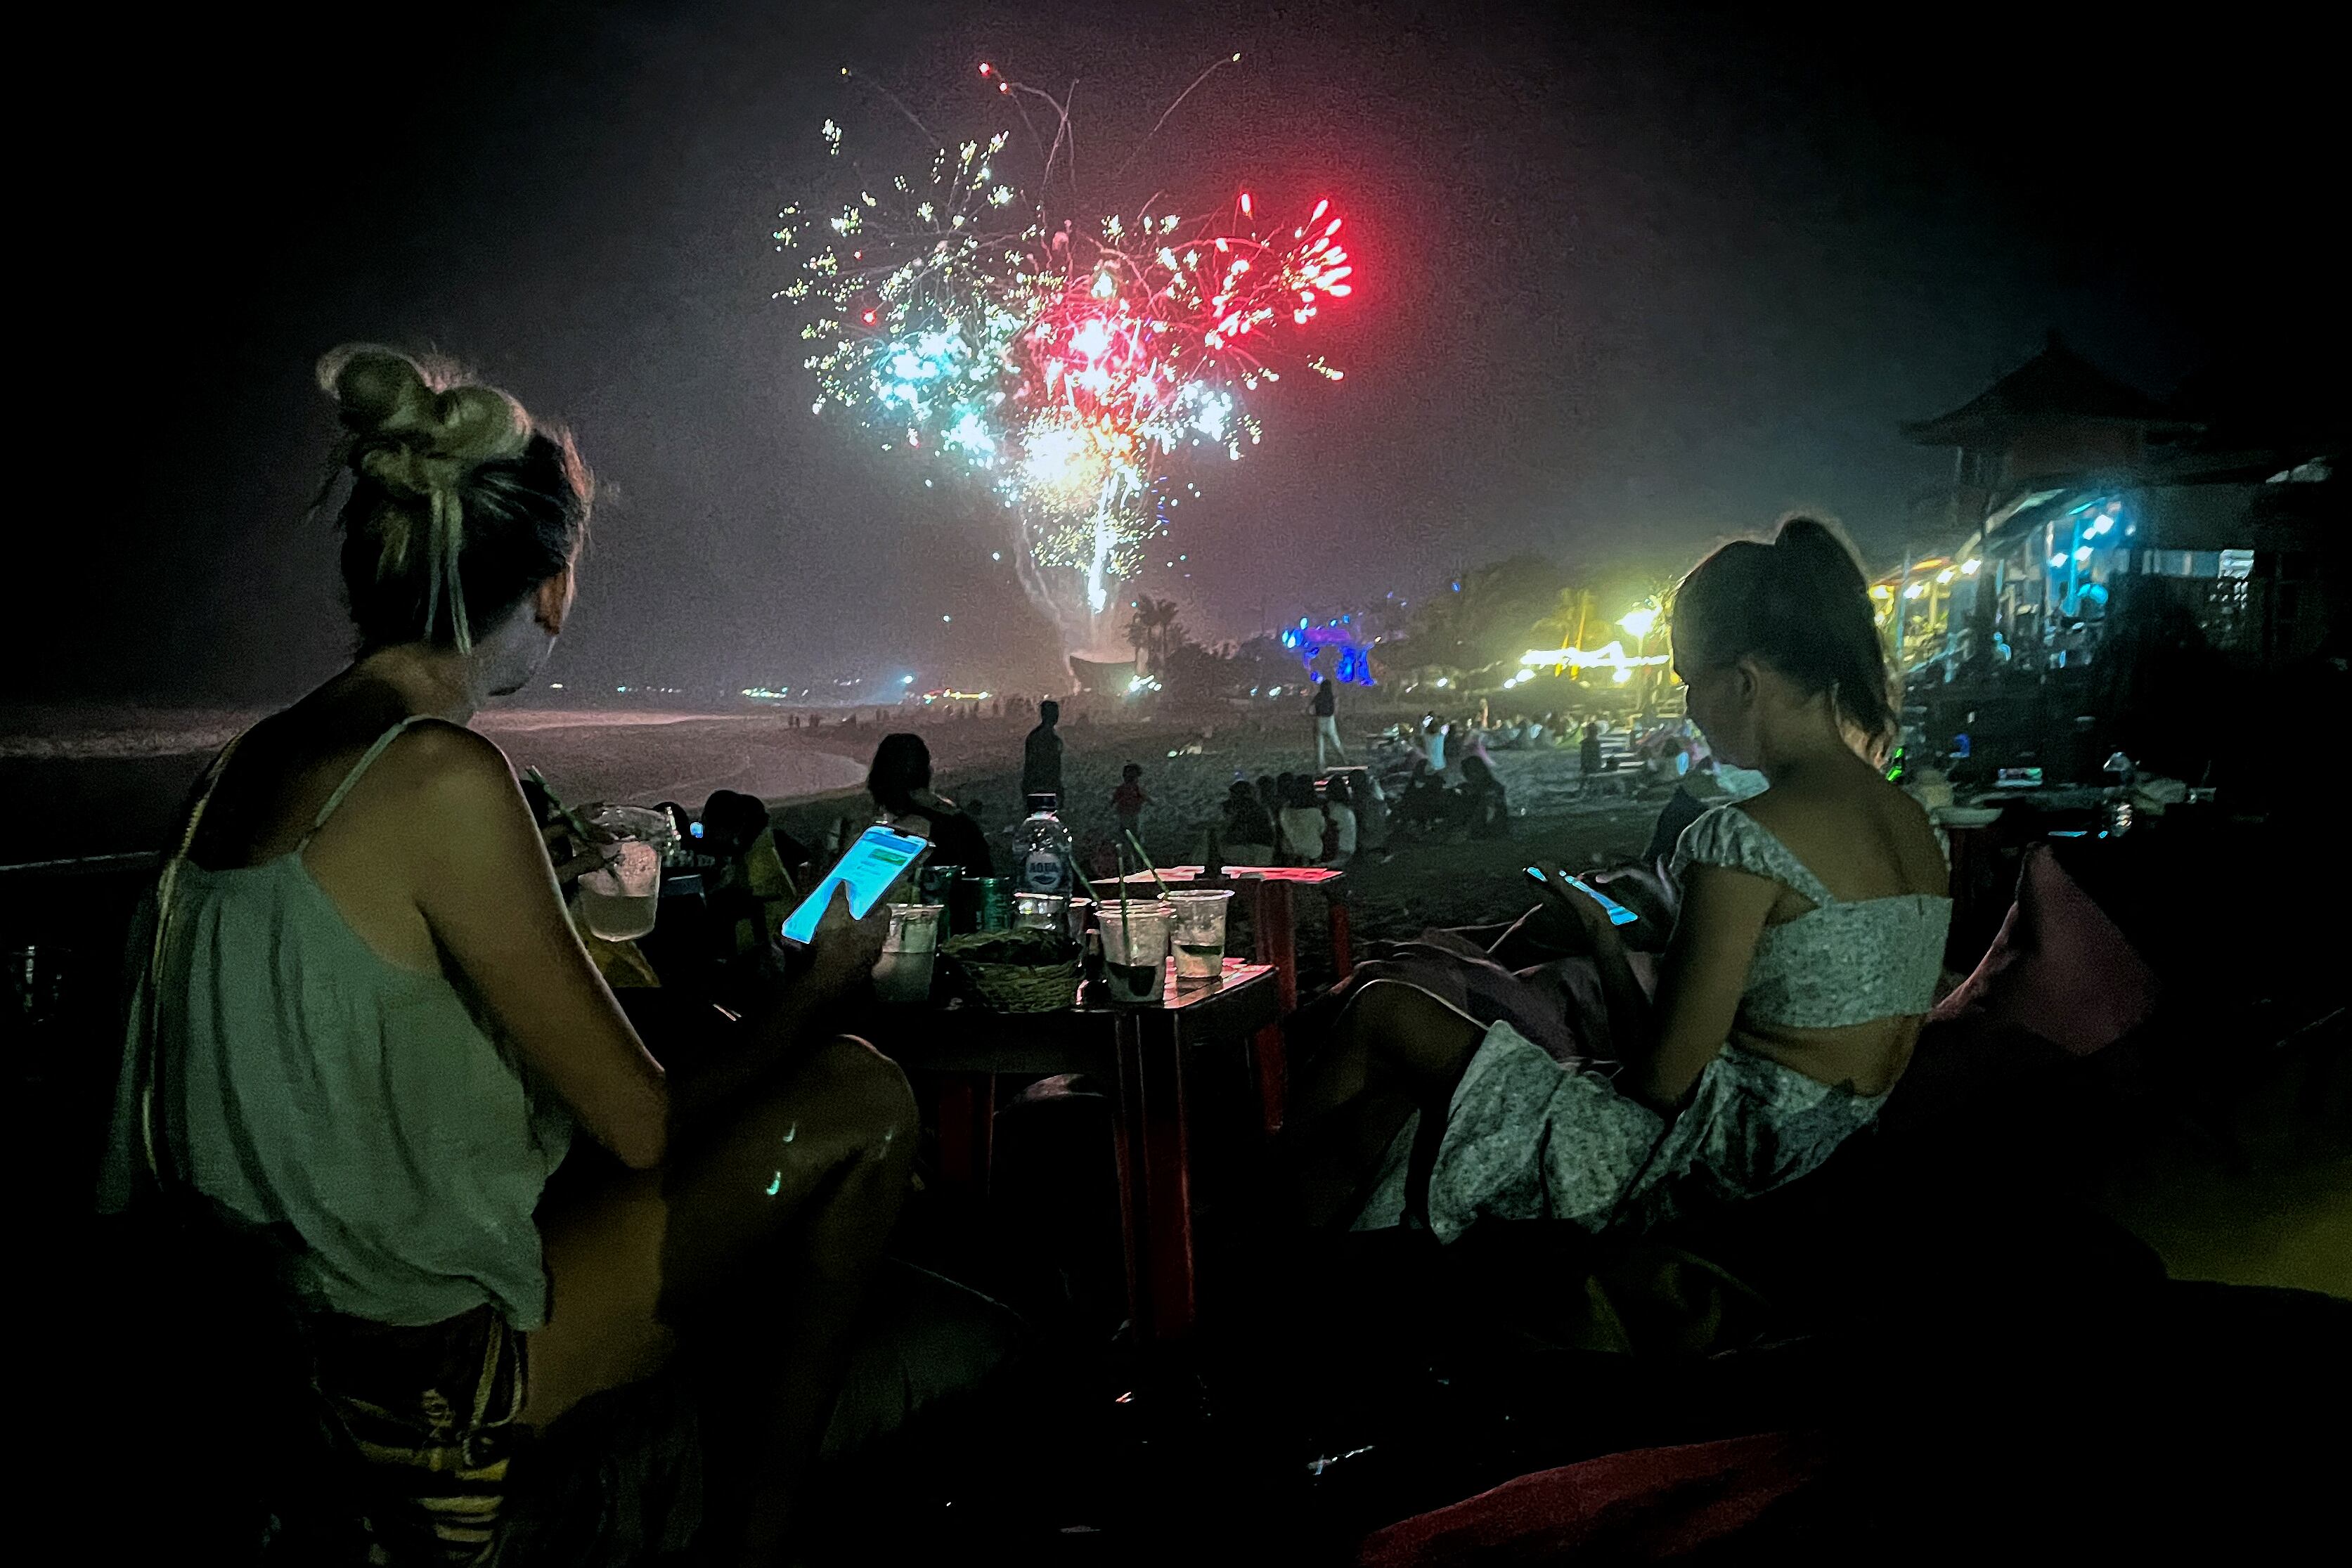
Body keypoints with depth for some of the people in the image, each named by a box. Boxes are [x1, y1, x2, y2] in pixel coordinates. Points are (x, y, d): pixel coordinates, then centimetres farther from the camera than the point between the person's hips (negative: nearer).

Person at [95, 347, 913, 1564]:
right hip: (428, 1365, -9)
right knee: (862, 1102, -3)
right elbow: (645, 1127, -18)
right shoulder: (443, 778, -24)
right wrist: (822, 985, -1)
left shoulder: (257, 755, 2)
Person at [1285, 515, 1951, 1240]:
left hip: (1713, 1166, -9)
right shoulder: (1913, 822, 7)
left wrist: (1602, 939, 0)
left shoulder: (1746, 837, -21)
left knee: (1382, 1011, 7)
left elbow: (1662, 1077, -17)